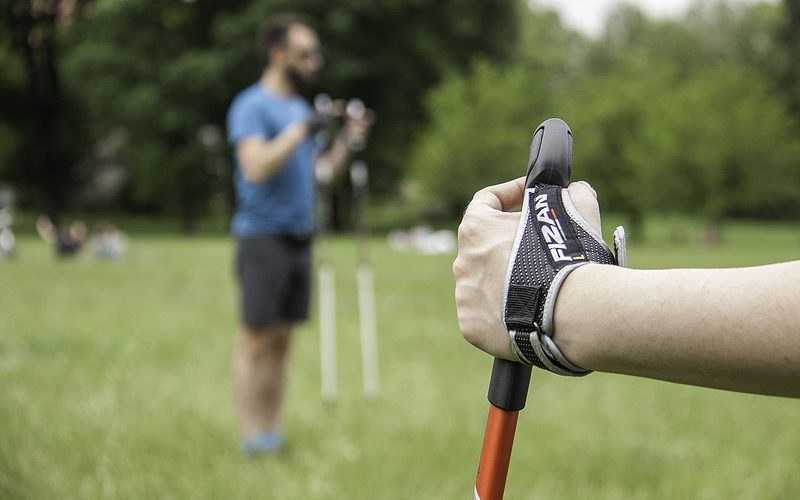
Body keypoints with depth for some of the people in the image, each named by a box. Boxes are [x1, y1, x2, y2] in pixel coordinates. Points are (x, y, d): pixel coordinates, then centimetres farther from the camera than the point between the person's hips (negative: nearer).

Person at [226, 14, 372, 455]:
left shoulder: (300, 108, 17)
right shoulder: (252, 106, -8)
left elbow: (322, 174, 16)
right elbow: (256, 166, -22)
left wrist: (346, 141, 2)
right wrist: (301, 130, -22)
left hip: (299, 237, 8)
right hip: (263, 236, -7)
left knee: (282, 339, 8)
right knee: (256, 339, -4)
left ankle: (273, 432, 13)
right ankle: (252, 436, 1)